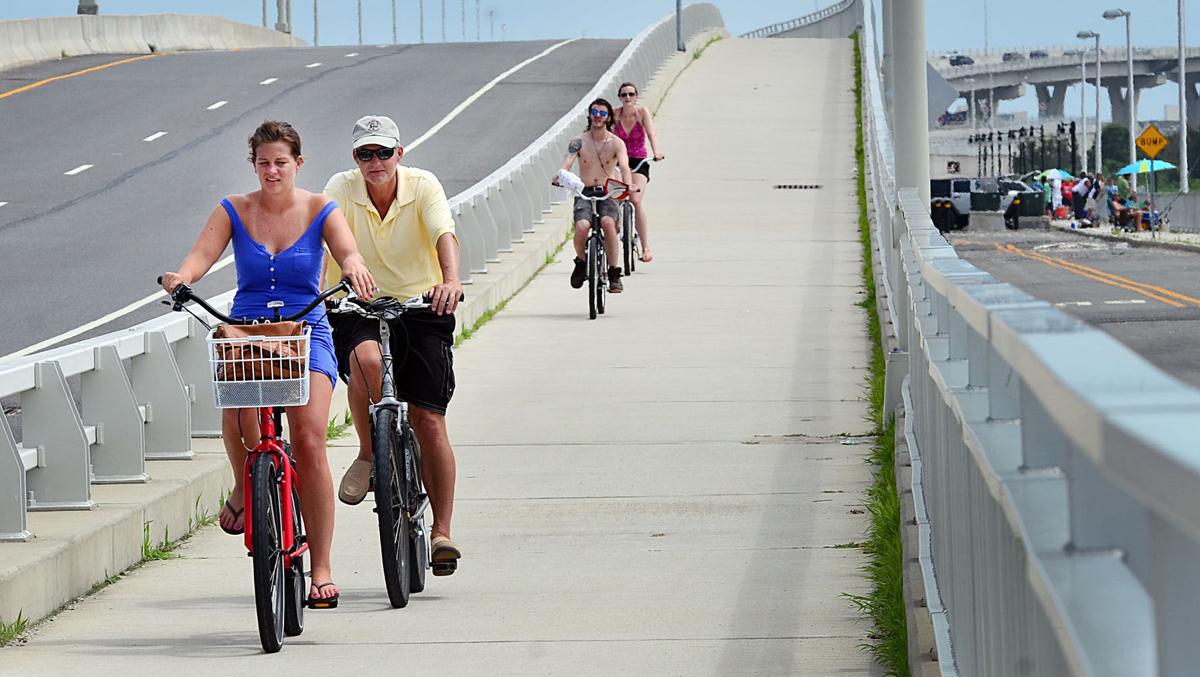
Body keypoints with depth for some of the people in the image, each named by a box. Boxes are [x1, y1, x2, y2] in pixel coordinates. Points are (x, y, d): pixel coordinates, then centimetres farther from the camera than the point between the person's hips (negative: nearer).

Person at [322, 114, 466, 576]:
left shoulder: (423, 186, -8)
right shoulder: (342, 189, -5)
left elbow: (444, 235, -23)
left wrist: (450, 280, -44)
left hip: (421, 309, 0)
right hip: (360, 310, 0)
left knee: (429, 421, -7)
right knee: (366, 358, -36)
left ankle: (440, 532, 3)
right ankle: (368, 454, -12)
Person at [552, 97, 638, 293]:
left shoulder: (616, 143, 0)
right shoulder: (578, 142, 2)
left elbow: (624, 166, -16)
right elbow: (567, 163, -13)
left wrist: (629, 184, -37)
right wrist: (560, 177, -36)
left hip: (607, 192, -1)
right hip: (584, 193, 1)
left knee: (608, 222, -32)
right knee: (582, 226, -28)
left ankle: (614, 274, -21)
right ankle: (581, 261, 5)